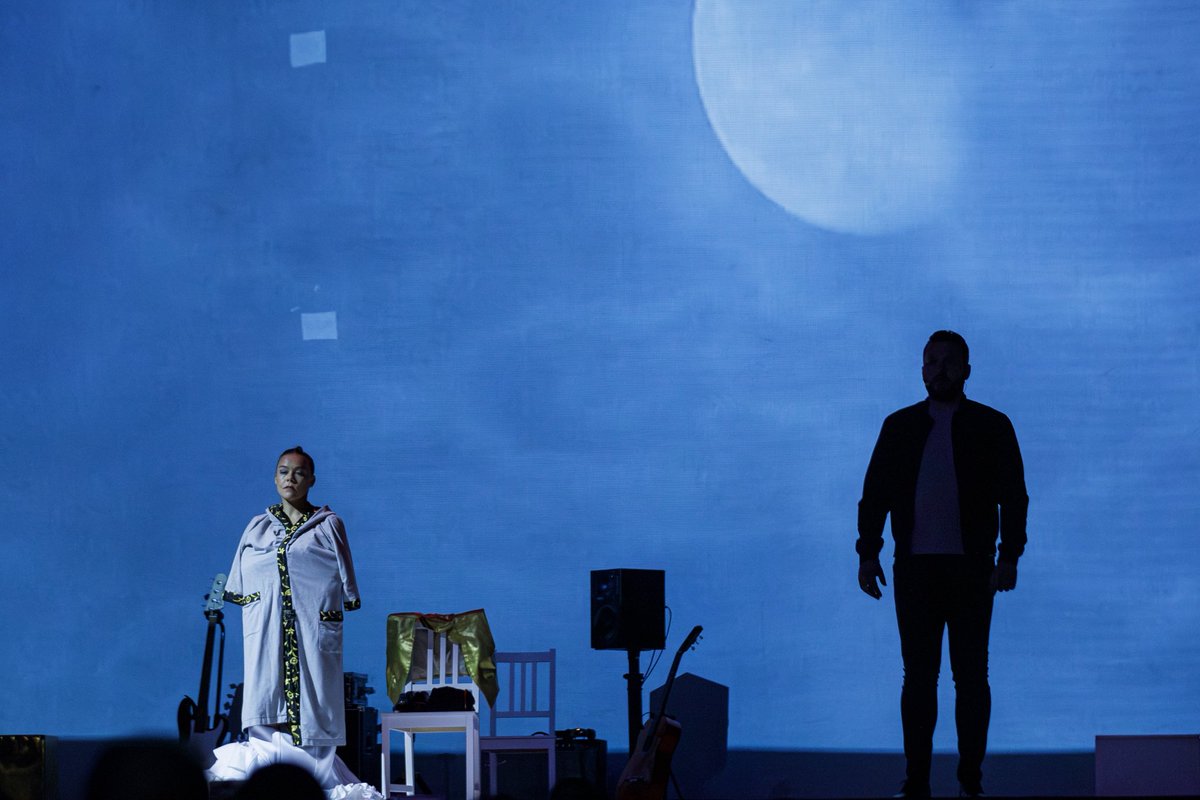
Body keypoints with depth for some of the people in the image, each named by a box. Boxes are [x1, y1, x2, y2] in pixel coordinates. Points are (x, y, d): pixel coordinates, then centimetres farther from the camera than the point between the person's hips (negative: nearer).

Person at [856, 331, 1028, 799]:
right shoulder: (900, 426, 10)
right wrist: (868, 552, 0)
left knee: (971, 676, 1)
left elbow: (1013, 496, 2)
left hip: (970, 569, -1)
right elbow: (875, 493, 9)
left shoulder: (991, 427, 5)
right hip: (914, 568, 2)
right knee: (918, 675, 2)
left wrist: (1009, 556, -8)